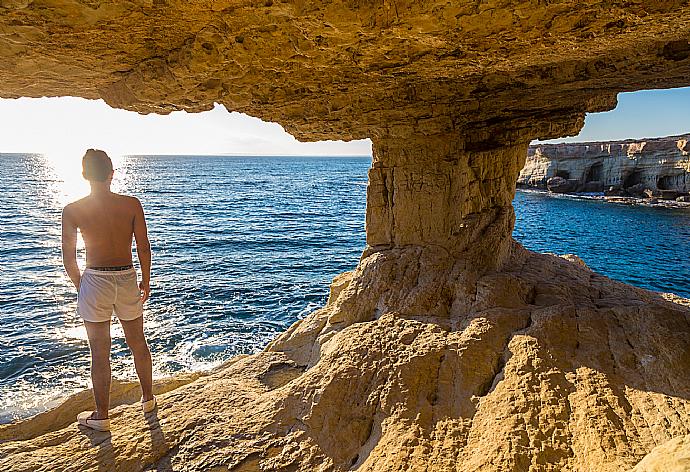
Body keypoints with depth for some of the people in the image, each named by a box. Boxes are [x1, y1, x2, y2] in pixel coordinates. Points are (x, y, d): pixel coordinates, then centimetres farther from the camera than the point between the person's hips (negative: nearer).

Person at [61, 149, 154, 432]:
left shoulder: (72, 210, -7)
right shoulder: (132, 204, -6)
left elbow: (68, 257, -2)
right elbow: (144, 249, -4)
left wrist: (79, 286, 14)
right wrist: (146, 281, 9)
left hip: (94, 281, -1)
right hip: (127, 279, 2)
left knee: (100, 353, 10)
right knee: (138, 344, 19)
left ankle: (101, 416, 23)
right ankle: (148, 399, 35)